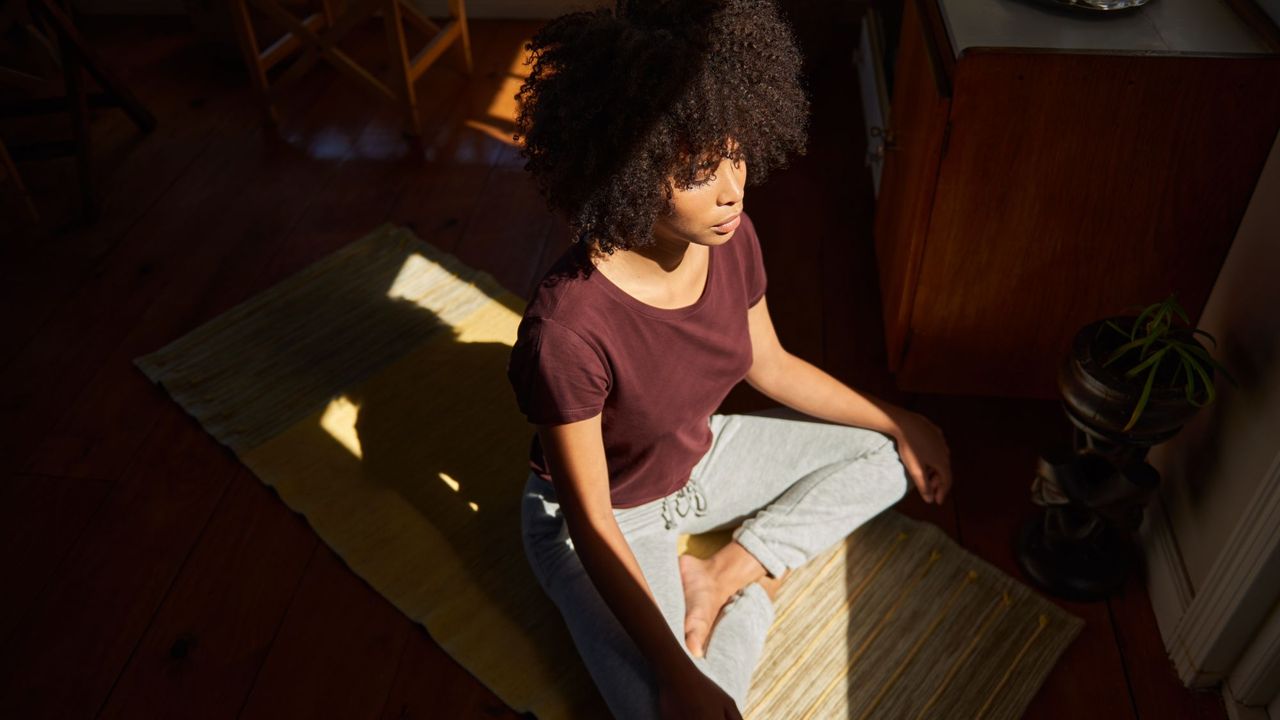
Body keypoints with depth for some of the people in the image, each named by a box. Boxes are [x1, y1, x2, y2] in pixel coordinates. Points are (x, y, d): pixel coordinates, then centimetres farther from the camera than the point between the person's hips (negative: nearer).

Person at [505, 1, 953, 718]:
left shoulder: (731, 239, -18)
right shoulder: (567, 327, -37)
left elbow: (771, 365, 3)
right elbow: (593, 525, -26)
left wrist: (898, 421, 9)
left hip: (699, 458, 6)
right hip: (611, 516, -6)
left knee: (884, 458, 9)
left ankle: (727, 572, 0)